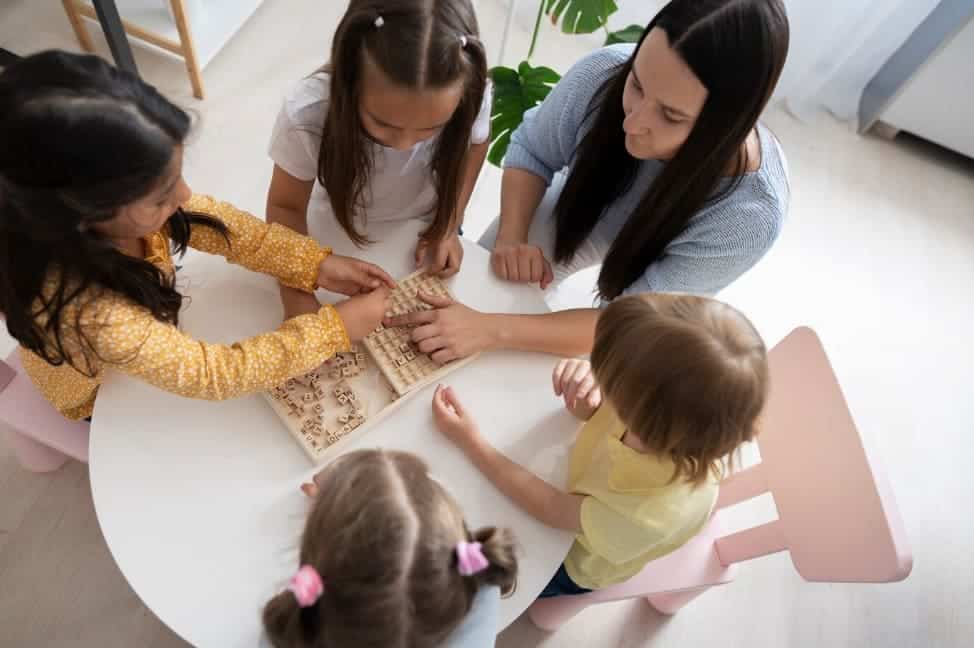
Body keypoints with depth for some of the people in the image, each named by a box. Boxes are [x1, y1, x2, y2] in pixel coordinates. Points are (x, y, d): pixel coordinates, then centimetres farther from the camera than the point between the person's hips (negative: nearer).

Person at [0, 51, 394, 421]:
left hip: (153, 326, 4)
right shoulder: (86, 310, -45)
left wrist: (316, 265, -27)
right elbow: (213, 374, -39)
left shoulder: (116, 195, -30)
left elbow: (215, 222, -17)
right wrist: (338, 327, -36)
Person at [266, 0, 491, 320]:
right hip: (338, 245, -1)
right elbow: (285, 207, -20)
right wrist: (298, 299, -32)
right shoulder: (308, 114, -36)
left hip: (423, 234, 1)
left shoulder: (472, 98, -33)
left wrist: (447, 227, -14)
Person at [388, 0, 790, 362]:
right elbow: (531, 150, -14)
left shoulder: (749, 215, -41)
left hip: (648, 271, -2)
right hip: (571, 214, 2)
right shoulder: (606, 72, -35)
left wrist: (491, 329, -45)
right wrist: (511, 236, -31)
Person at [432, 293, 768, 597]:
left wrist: (471, 441, -27)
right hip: (575, 476, 4)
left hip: (573, 557, -4)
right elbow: (595, 412, -13)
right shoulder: (674, 401, -34)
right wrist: (585, 386, -37)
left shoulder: (654, 515, -46)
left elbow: (553, 509, -29)